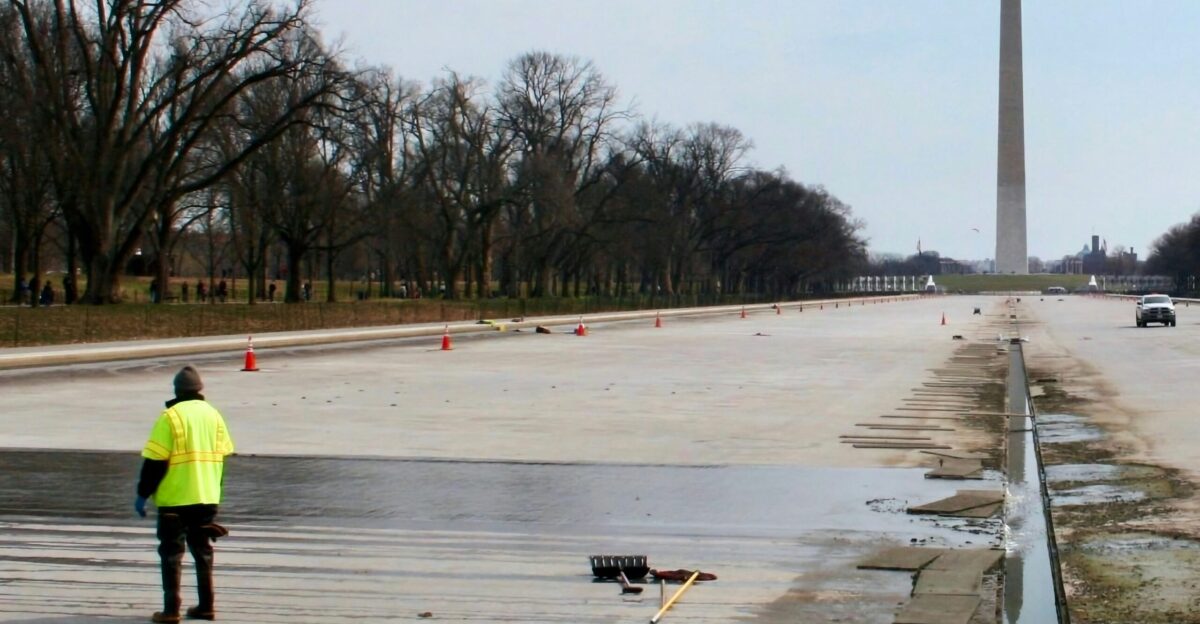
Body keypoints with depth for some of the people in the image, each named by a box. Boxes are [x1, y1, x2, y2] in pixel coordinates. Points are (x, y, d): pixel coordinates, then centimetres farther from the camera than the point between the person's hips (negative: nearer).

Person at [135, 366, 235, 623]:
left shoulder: (170, 416, -11)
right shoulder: (213, 415, 6)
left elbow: (155, 460, -13)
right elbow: (222, 456, 12)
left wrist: (143, 494, -5)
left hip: (174, 499, -5)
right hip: (207, 498, 5)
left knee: (172, 554, 2)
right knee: (203, 551, 15)